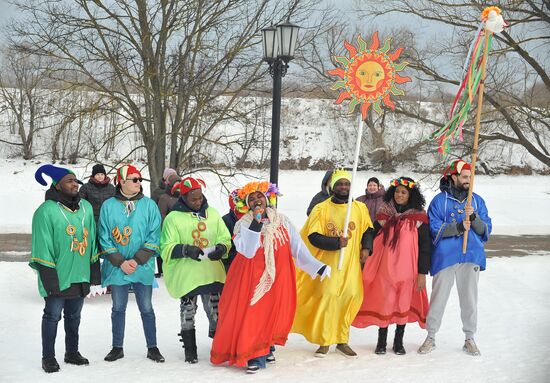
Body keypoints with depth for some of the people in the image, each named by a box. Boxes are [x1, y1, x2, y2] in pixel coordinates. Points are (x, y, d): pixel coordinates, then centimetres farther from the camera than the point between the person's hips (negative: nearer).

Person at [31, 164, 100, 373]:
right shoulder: (47, 211, -12)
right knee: (53, 316, 4)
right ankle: (48, 357, 16)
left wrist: (95, 270, 12)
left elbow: (92, 242, 14)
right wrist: (49, 278, -16)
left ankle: (72, 352, 29)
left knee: (74, 316, 17)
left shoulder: (86, 207, 8)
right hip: (58, 277, -6)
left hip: (81, 275, 6)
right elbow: (43, 248, -13)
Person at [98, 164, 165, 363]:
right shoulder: (108, 206, -1)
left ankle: (152, 348, 18)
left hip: (143, 268, 0)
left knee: (146, 308, 7)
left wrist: (137, 260, -12)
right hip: (116, 268, 0)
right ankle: (117, 347, 24)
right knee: (118, 308, 11)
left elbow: (154, 237, -4)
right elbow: (104, 238, -1)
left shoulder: (149, 205, -1)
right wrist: (120, 262, -10)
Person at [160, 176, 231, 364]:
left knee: (216, 312, 11)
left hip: (212, 273, 3)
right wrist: (186, 250, -23)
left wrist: (221, 248, -11)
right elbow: (167, 249, -7)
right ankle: (190, 350, 18)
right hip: (186, 275, -3)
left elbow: (225, 238, 12)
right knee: (188, 313, 5)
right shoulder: (173, 218, -4)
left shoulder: (212, 213, 9)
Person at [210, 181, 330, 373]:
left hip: (278, 278, 3)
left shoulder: (282, 221, 4)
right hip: (251, 278, -2)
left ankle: (267, 348, 27)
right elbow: (247, 251, -20)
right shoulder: (243, 224, -4)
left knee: (274, 313, 7)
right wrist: (256, 223, -24)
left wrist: (317, 267, -2)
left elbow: (298, 248, 4)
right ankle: (254, 355, 4)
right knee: (252, 314, -6)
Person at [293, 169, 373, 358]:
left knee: (350, 297, 3)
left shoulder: (360, 208, 7)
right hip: (328, 262, -3)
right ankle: (324, 341, 7)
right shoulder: (321, 209, -2)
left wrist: (366, 247, 3)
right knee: (327, 296, -7)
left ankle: (342, 340, 18)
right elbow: (313, 236, -8)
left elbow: (368, 229, 19)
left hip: (351, 262, 3)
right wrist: (336, 243, -18)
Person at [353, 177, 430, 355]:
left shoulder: (419, 217, -1)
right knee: (383, 302, 3)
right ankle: (381, 341, 15)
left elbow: (425, 246, -2)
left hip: (407, 270, -1)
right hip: (384, 267, 1)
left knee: (403, 302, 7)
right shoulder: (384, 214, 5)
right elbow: (373, 237, 12)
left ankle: (398, 342, 20)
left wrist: (422, 273, -6)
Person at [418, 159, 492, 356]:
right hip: (445, 257, -2)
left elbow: (486, 230, 5)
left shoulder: (477, 200, 11)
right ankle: (431, 337, 16)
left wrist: (474, 218, -14)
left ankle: (470, 338, 18)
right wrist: (458, 227, -19)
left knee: (469, 299, 6)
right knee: (438, 298, 3)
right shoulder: (439, 201, 2)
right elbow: (434, 229, -7)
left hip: (471, 256, 2)